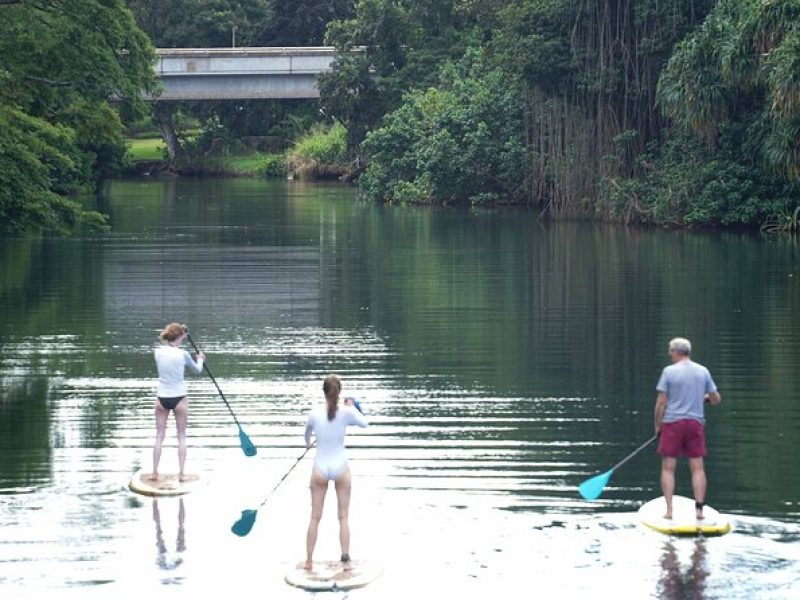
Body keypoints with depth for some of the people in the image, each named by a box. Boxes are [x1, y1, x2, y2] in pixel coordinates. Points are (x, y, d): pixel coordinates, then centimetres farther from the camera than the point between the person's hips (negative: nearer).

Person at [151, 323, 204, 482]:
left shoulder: (158, 352, -4)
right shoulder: (183, 354, -12)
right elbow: (197, 370, 5)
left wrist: (180, 333, 26)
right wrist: (200, 359, 27)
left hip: (162, 398, 3)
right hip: (179, 398, -3)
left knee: (159, 437, 9)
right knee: (181, 437, 8)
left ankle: (154, 473, 9)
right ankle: (181, 473, 6)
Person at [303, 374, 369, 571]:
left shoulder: (314, 413, -10)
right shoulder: (346, 413, -13)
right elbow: (364, 423, 5)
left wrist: (307, 443, 35)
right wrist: (352, 407, 20)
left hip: (320, 468, 1)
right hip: (340, 467, -1)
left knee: (315, 517, 10)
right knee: (343, 517, 9)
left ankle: (309, 561, 15)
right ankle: (346, 559, 7)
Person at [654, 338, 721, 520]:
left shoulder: (669, 371, -6)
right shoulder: (703, 371, 5)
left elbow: (661, 402, -7)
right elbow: (716, 399, 10)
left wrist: (657, 426, 4)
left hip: (672, 423, -3)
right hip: (696, 423, 3)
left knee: (668, 468, 2)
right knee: (697, 467, 5)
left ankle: (669, 510, -4)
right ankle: (699, 509, 1)